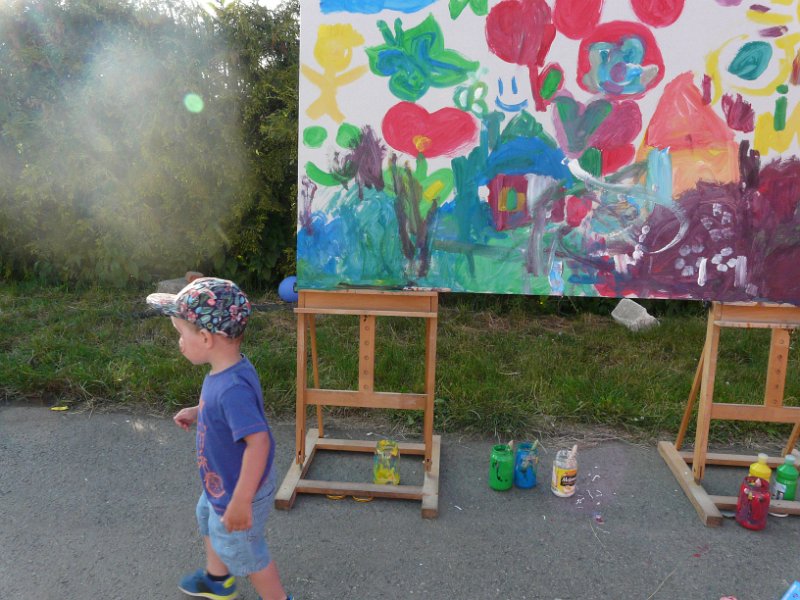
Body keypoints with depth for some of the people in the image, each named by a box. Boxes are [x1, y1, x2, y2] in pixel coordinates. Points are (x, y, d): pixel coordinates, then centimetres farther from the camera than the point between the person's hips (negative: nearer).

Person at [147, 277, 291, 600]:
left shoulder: (233, 387, -39)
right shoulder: (225, 371, -9)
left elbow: (259, 441, -42)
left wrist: (241, 501, -38)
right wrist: (196, 412, 6)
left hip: (238, 491, -10)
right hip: (220, 483, 10)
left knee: (245, 553, 14)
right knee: (208, 518, 35)